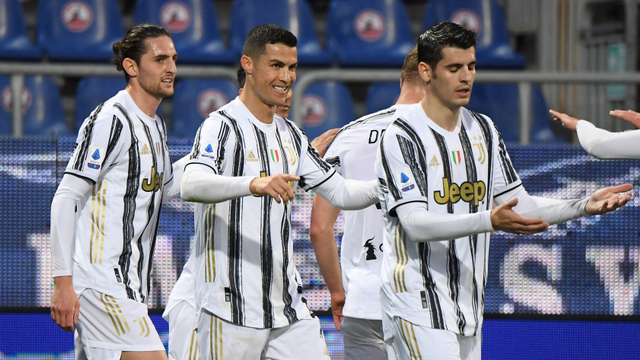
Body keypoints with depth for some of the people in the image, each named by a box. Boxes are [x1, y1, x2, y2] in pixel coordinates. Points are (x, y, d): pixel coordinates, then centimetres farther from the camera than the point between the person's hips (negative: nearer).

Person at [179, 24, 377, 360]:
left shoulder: (290, 134, 16)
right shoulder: (223, 126, -9)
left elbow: (340, 192, 22)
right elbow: (191, 186, -29)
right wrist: (254, 184, -45)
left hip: (288, 304, 7)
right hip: (232, 306, -7)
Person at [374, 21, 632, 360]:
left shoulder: (482, 130, 14)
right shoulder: (401, 137, -10)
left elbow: (518, 206, 14)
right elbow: (415, 224, -20)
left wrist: (584, 206, -2)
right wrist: (489, 221, -34)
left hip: (469, 306, 7)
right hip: (419, 306, -7)